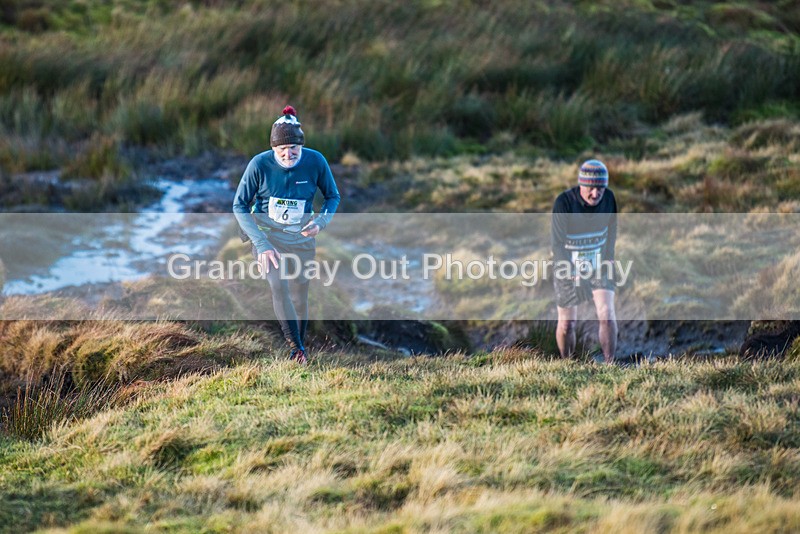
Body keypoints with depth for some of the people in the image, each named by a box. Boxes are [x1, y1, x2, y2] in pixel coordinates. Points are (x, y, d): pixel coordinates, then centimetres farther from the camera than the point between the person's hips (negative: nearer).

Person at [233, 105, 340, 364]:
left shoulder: (315, 161, -15)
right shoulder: (259, 164, -20)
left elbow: (333, 196, 3)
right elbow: (239, 206, -11)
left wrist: (320, 222, -18)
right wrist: (261, 243, -21)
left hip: (301, 236, 2)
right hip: (266, 234, -2)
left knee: (300, 294, 7)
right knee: (278, 285, -23)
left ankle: (301, 345, 28)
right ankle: (296, 349, -24)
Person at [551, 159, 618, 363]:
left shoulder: (608, 198, -11)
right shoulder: (564, 202, -23)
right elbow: (557, 241, -23)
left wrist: (609, 256, 14)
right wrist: (569, 268, -33)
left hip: (599, 263, 2)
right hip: (569, 266, -2)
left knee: (607, 315, -13)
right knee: (566, 324, 5)